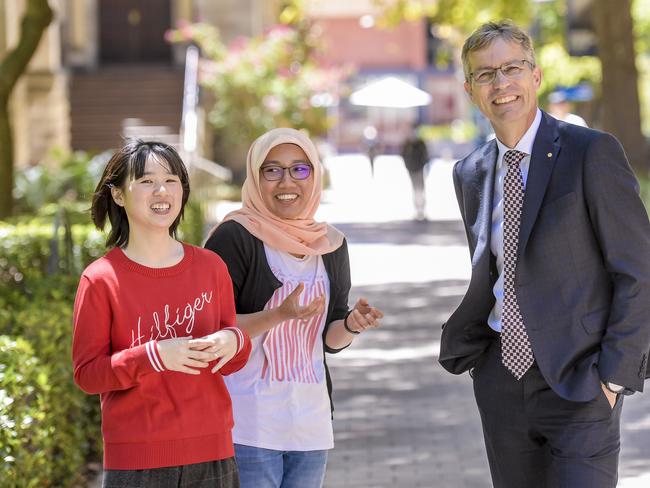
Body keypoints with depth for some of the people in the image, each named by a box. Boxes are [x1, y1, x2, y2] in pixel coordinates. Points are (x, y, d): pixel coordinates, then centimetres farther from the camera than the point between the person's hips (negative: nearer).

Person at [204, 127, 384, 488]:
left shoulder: (331, 245, 11)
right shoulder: (234, 236, -8)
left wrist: (352, 325, -7)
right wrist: (279, 315, -24)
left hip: (310, 422, 6)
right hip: (248, 422, -6)